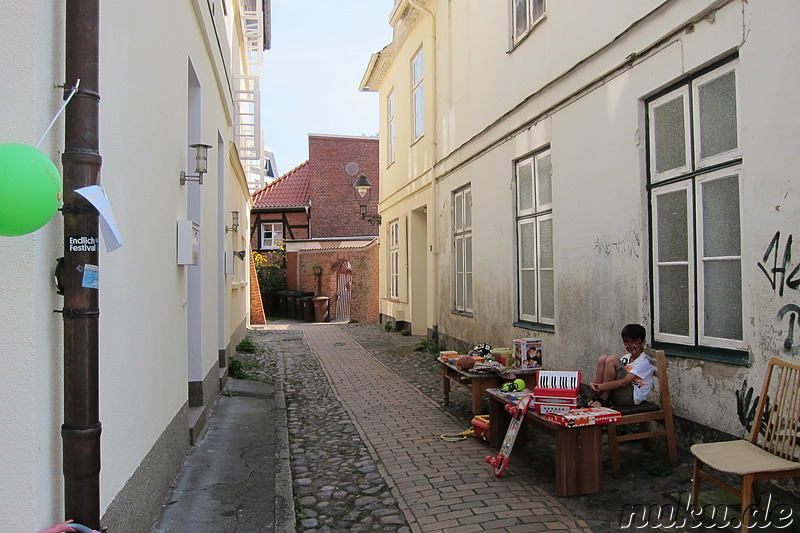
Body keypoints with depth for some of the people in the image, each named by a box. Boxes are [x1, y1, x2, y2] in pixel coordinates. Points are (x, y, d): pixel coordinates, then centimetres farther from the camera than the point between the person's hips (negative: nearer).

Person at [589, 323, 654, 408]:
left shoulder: (644, 361, -10)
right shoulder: (626, 358, 16)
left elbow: (624, 382, -22)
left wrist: (601, 386, -26)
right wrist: (595, 383, -11)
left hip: (632, 397, -8)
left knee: (611, 360, -22)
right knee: (602, 358, -5)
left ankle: (603, 401, -17)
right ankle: (597, 398, -10)